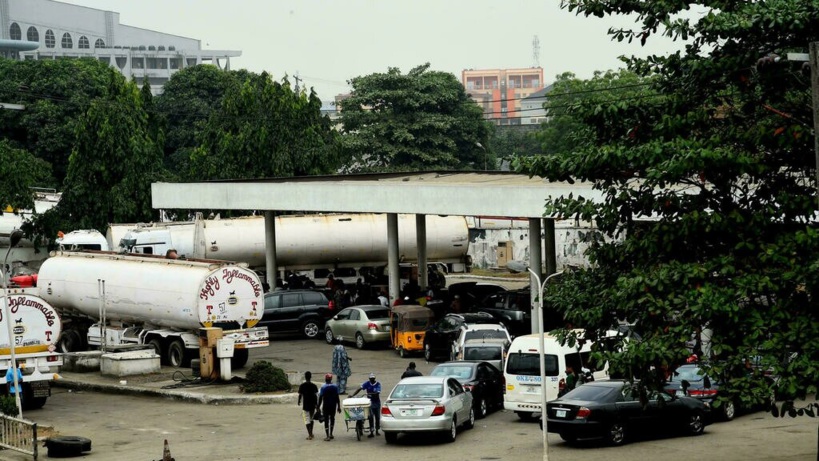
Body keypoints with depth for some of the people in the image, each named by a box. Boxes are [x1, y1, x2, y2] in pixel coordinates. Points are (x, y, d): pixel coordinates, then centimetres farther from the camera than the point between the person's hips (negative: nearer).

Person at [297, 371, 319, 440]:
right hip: (312, 405, 3)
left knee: (307, 420, -2)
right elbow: (316, 396, -3)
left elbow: (300, 395, -4)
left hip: (305, 405, -3)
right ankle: (311, 433, 29)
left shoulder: (302, 386, -8)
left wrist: (299, 402, 14)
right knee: (311, 419, 19)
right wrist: (317, 404, 4)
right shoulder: (313, 385, -2)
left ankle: (310, 435, -13)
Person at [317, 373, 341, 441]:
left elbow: (320, 398, -11)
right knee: (332, 418, 20)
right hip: (333, 406, 3)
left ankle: (327, 436, -1)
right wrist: (339, 407, 7)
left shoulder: (323, 388, -11)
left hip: (326, 406, -3)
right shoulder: (335, 387, -3)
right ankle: (331, 434, 26)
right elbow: (337, 398, 0)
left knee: (326, 420, 2)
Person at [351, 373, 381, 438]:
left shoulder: (378, 384, -9)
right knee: (370, 417, -8)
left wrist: (370, 393, -38)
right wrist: (353, 395, -17)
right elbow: (360, 389, -8)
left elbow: (377, 393, -22)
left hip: (377, 402, 0)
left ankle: (377, 430, 25)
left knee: (377, 417, 8)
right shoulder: (367, 383, -3)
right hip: (370, 402, 0)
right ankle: (371, 432, -8)